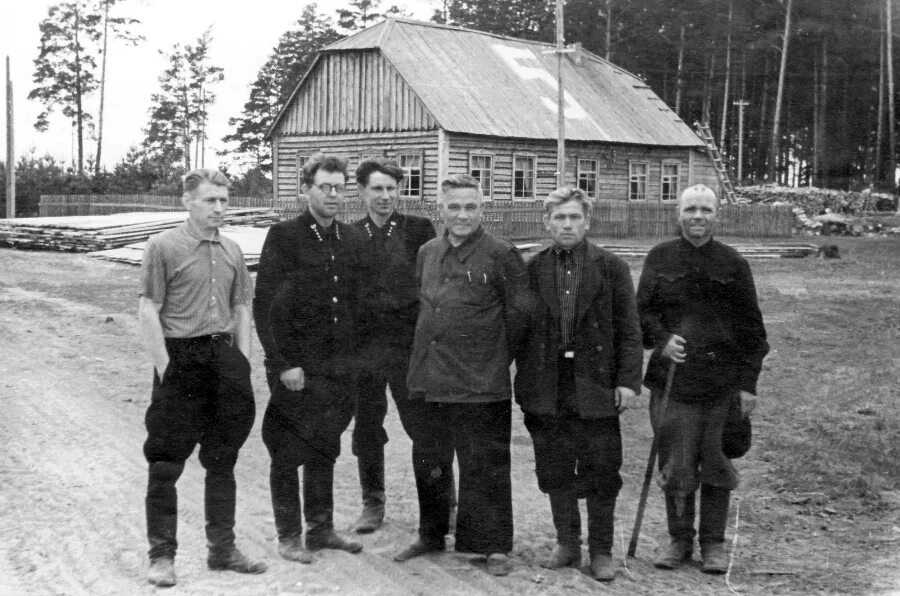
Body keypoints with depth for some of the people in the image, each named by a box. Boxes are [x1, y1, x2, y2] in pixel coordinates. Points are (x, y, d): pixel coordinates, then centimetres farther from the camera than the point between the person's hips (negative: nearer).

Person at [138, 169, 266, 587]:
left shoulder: (232, 251, 10)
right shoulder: (164, 246, -6)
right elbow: (147, 311, -8)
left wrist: (241, 364, 7)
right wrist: (166, 368, -13)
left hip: (225, 357, 6)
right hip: (181, 358, -5)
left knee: (223, 461, 12)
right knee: (166, 462, -1)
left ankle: (222, 548, 23)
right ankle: (162, 556, 9)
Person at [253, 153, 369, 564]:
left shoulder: (352, 240, 8)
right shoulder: (283, 237, -8)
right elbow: (264, 306, -11)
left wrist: (351, 356, 7)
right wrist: (284, 363, -15)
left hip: (339, 366, 5)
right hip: (296, 367, -5)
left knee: (325, 450, 15)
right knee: (288, 453, 4)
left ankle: (321, 529, 26)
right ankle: (289, 536, 14)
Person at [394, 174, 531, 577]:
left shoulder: (501, 255, -7)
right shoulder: (427, 254, 11)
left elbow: (519, 313, -5)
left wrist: (494, 358, 0)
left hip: (481, 385, -6)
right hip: (430, 381, 6)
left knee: (485, 465, 0)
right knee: (428, 461, 15)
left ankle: (494, 546, 11)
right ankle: (431, 535, 31)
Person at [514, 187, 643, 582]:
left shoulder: (611, 267, 1)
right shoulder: (533, 269, 6)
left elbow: (629, 329, 0)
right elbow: (521, 329, 8)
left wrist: (628, 380, -8)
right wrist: (524, 384, 3)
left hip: (597, 386, -2)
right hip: (547, 388, 2)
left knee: (601, 474, 3)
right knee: (555, 472, 10)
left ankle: (601, 551, 16)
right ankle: (567, 545, 25)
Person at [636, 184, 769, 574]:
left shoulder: (733, 264, 3)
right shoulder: (660, 259, 5)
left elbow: (750, 327, 5)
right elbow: (642, 310, 9)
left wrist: (748, 383, 1)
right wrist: (661, 339, -11)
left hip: (722, 382, 0)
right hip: (671, 380, 1)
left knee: (715, 465, 5)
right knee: (675, 464, 4)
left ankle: (714, 544, 18)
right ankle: (679, 539, 20)